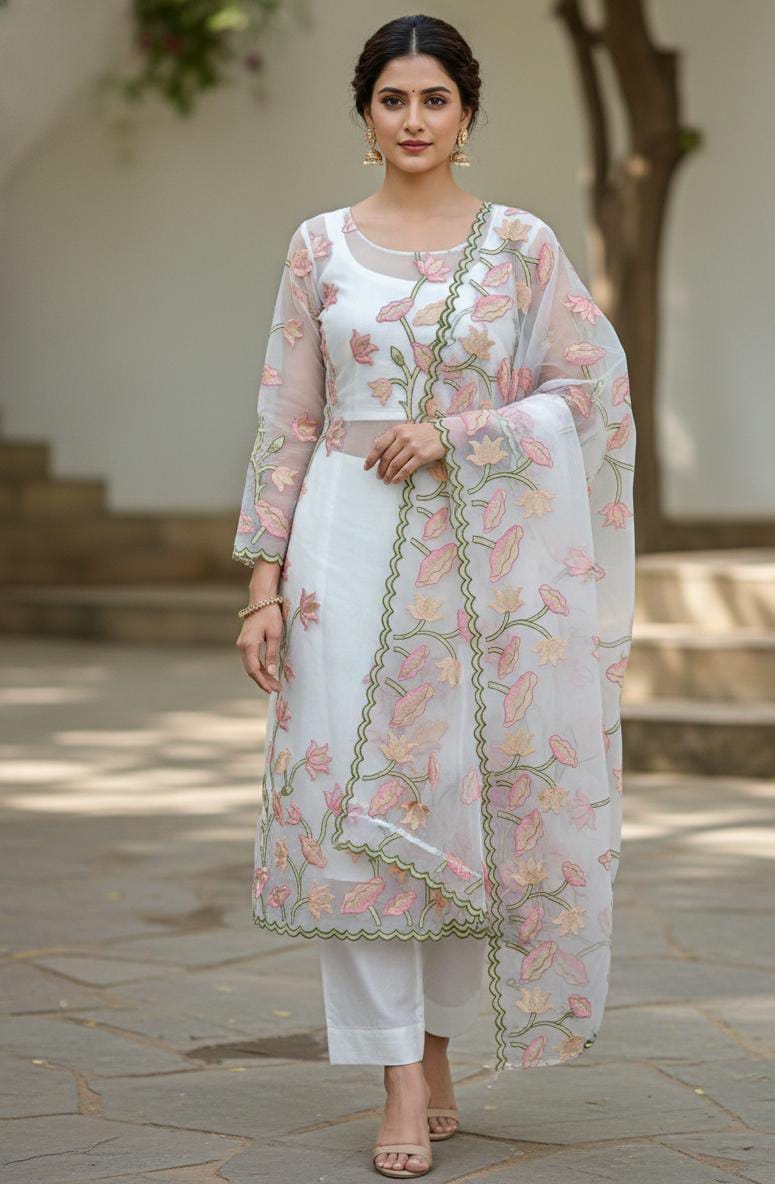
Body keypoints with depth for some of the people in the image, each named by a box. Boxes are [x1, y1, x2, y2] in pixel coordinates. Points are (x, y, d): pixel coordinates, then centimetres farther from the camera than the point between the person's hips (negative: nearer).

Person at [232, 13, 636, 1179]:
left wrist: (457, 436, -12)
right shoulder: (319, 246, 5)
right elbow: (287, 422, 5)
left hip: (482, 553, 0)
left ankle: (438, 1056, 23)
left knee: (468, 802, 5)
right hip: (350, 551, 0)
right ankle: (404, 1090, 4)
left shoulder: (523, 243, 3)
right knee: (360, 806, -4)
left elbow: (590, 384, 1)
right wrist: (264, 581, -1)